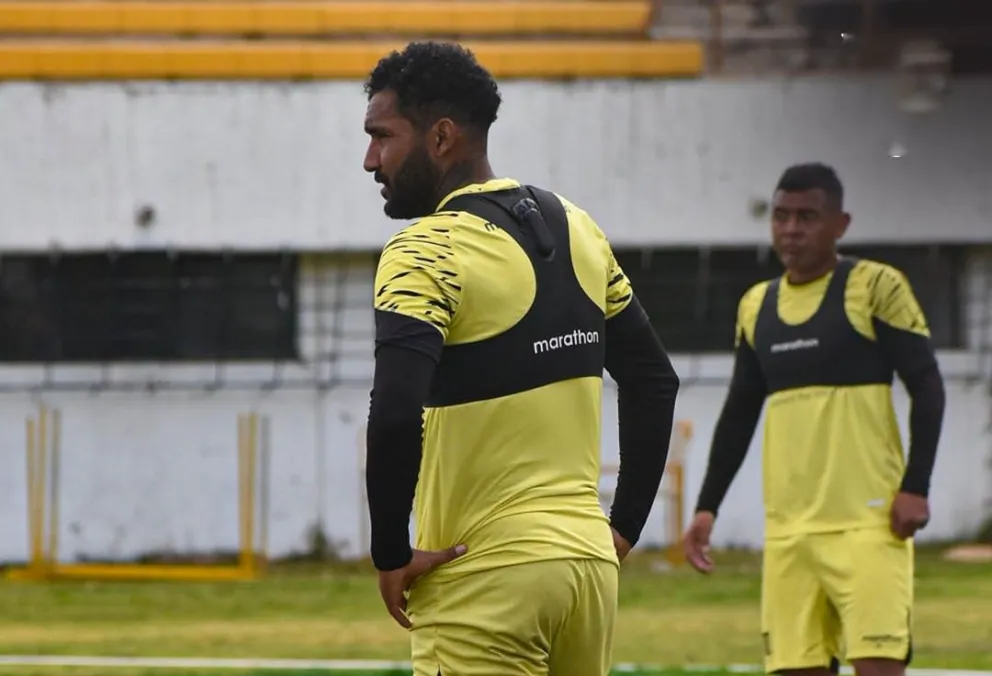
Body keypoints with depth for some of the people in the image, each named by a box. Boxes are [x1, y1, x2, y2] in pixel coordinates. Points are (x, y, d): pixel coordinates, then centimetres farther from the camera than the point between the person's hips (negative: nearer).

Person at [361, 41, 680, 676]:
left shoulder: (427, 254, -13)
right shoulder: (577, 230, 10)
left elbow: (396, 415, -26)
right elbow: (654, 381, 17)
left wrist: (392, 555, -14)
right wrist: (624, 528, 18)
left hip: (484, 577, -7)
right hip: (589, 563, 7)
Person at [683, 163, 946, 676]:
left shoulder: (876, 288, -3)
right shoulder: (756, 306, 13)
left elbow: (927, 387, -5)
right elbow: (739, 414, 21)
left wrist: (915, 487, -15)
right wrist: (707, 506, 14)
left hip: (866, 522, -6)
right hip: (787, 530, 6)